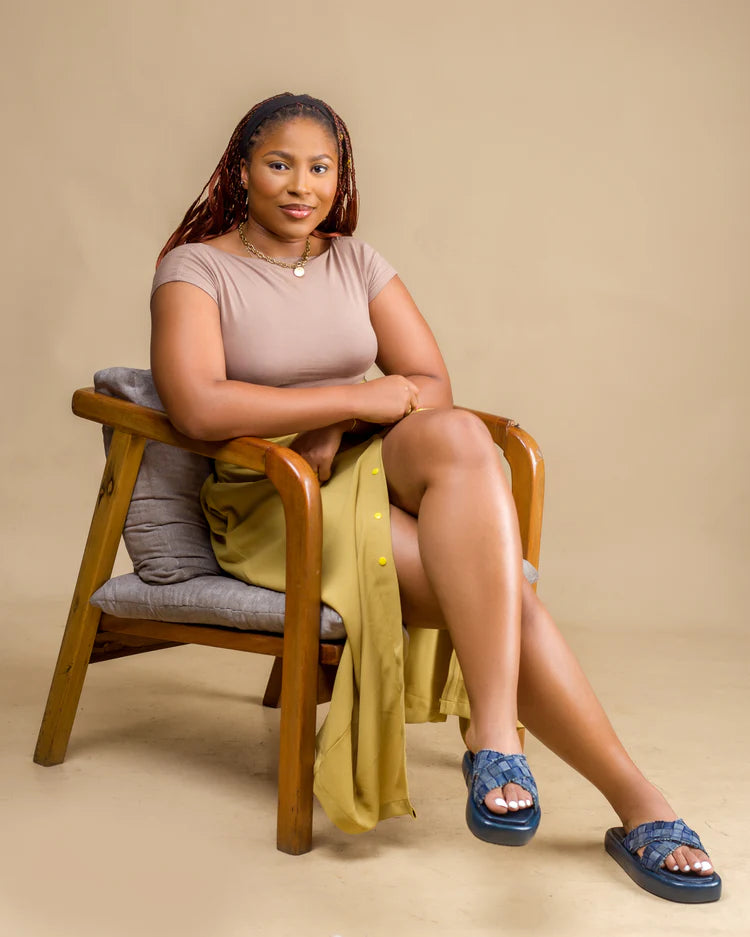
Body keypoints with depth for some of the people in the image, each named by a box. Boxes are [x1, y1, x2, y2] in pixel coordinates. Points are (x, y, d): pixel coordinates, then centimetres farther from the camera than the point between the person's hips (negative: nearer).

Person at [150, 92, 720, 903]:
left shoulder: (355, 263, 14)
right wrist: (360, 398, -17)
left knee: (455, 436, -32)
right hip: (268, 507, -5)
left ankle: (492, 737, -34)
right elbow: (198, 407, -19)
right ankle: (638, 803, -27)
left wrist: (333, 433, -12)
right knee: (502, 592, -28)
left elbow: (433, 387, 7)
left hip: (370, 472, 5)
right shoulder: (196, 269, -2)